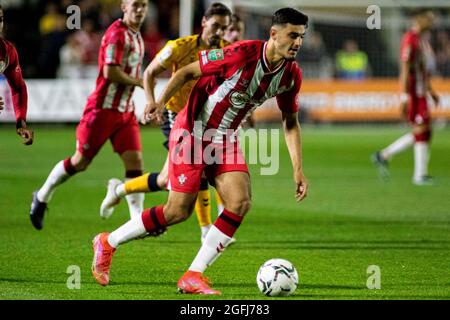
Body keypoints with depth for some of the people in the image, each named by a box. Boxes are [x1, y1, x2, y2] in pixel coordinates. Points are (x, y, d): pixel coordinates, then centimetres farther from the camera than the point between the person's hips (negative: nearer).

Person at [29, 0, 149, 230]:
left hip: (126, 111, 7)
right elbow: (110, 72, -23)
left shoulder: (136, 37, 13)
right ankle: (42, 196, 24)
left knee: (135, 162, -6)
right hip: (103, 108, -7)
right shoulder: (117, 33, -15)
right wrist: (138, 82, -14)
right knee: (80, 162, 2)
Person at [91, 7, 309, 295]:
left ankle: (193, 276, -5)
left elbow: (291, 122, 8)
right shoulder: (241, 54, -24)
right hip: (193, 132, -6)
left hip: (225, 139, 6)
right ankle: (108, 243, 15)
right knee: (178, 211, -6)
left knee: (241, 203, -14)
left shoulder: (292, 74, -5)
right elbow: (188, 71, -14)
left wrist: (298, 170, 2)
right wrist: (160, 103, -22)